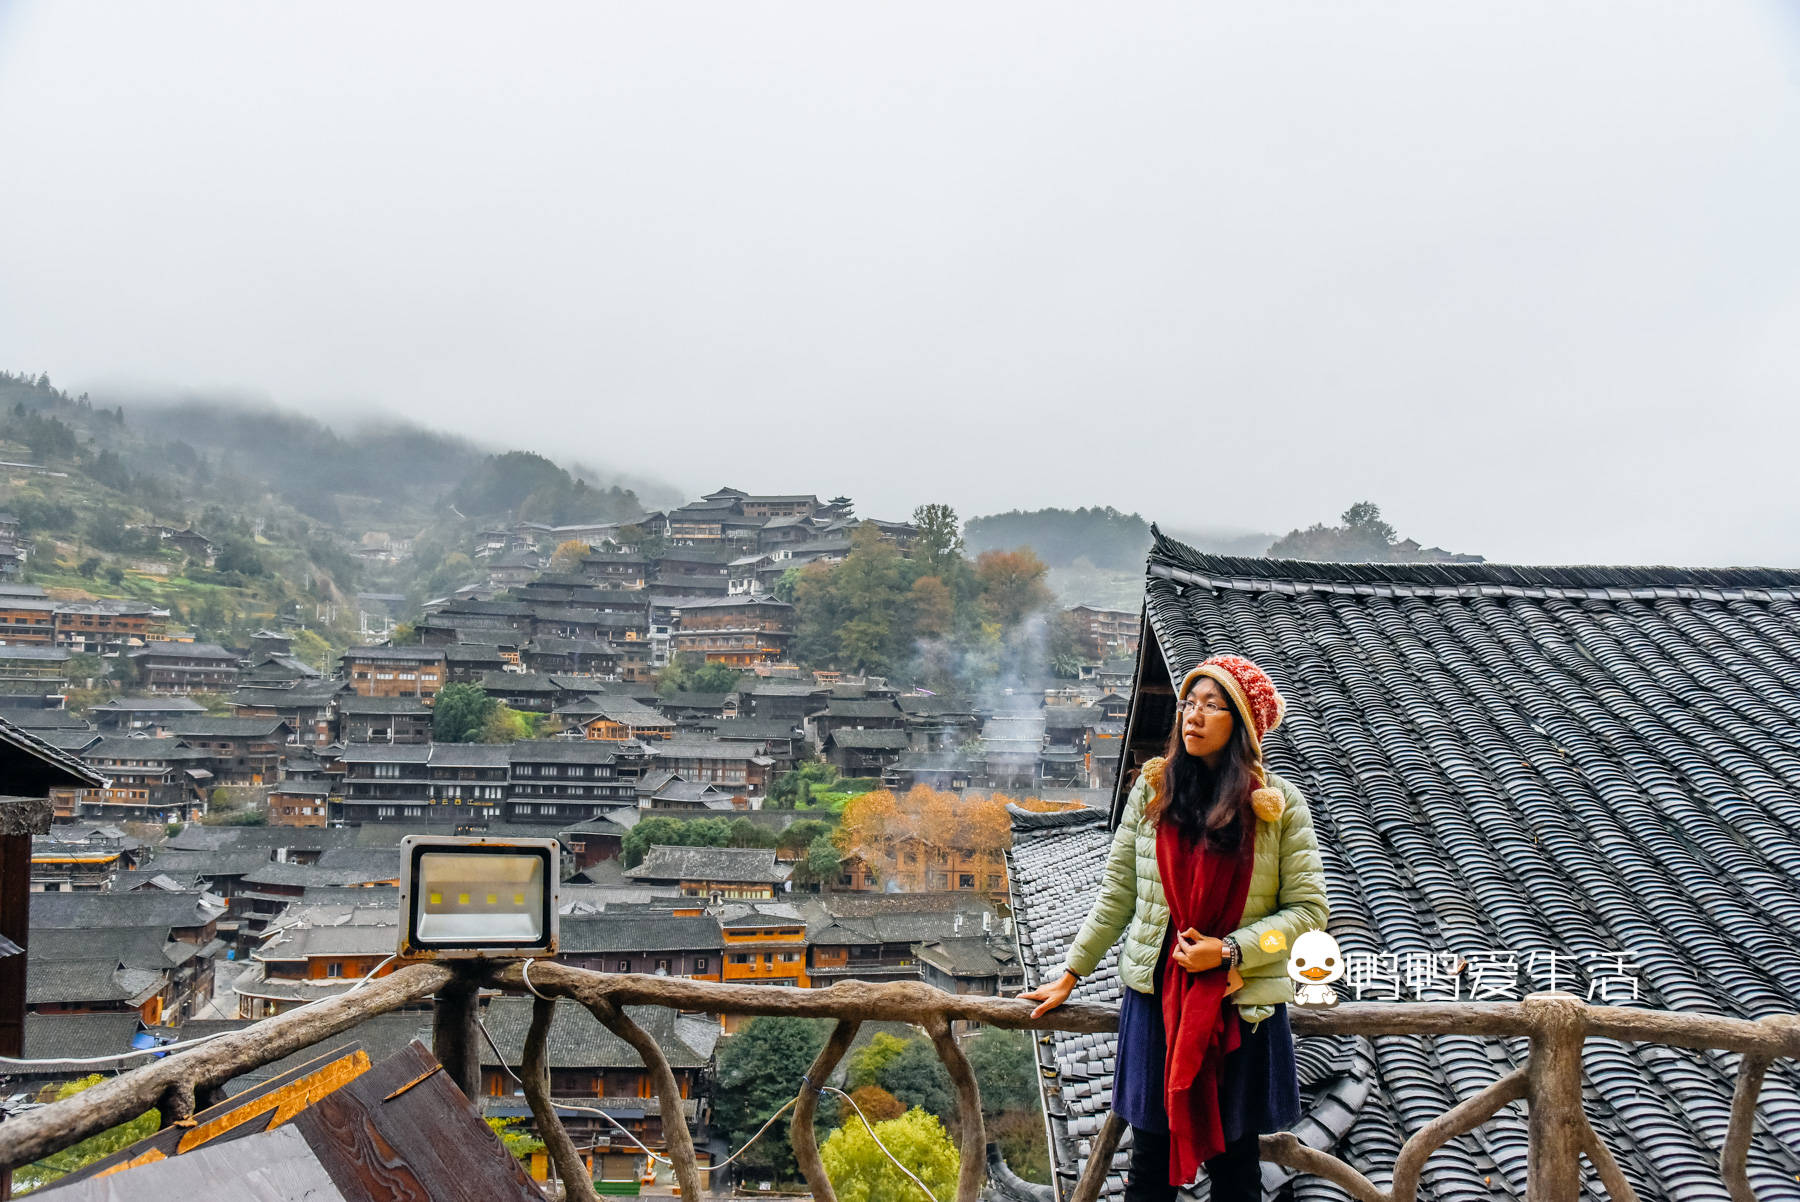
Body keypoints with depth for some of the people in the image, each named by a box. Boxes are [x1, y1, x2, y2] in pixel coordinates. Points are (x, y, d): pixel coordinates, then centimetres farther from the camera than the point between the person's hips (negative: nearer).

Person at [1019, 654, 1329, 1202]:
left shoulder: (1278, 804, -3)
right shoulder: (1152, 790, 2)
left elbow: (1308, 908, -2)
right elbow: (1117, 894, 7)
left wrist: (1229, 950, -13)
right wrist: (1070, 975, 7)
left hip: (1242, 1005, -1)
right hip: (1156, 996, 1)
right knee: (1151, 1157, 8)